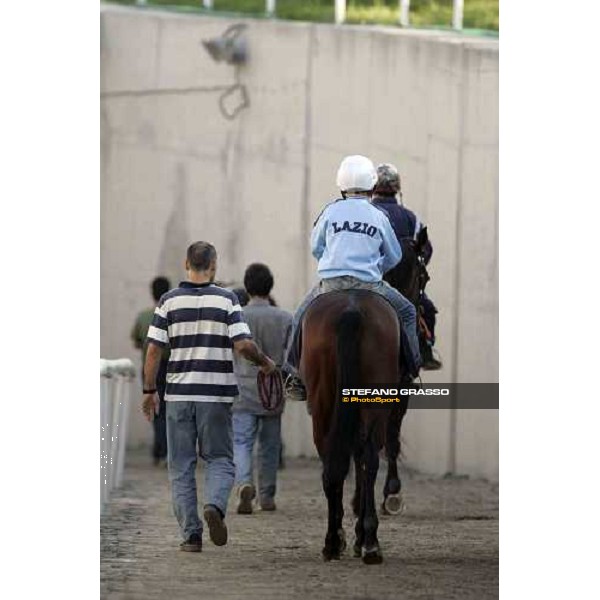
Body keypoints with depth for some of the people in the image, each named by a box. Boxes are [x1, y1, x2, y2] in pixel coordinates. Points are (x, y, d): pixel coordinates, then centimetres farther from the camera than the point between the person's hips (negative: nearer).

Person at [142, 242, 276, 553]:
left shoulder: (169, 301, 0)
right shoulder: (227, 300, -3)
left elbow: (154, 350, -2)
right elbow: (243, 345, -10)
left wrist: (149, 390, 8)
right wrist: (265, 362, 9)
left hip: (179, 395, 1)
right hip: (216, 393, -1)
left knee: (181, 466, 8)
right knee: (220, 459, 10)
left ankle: (191, 534, 4)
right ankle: (215, 504, -19)